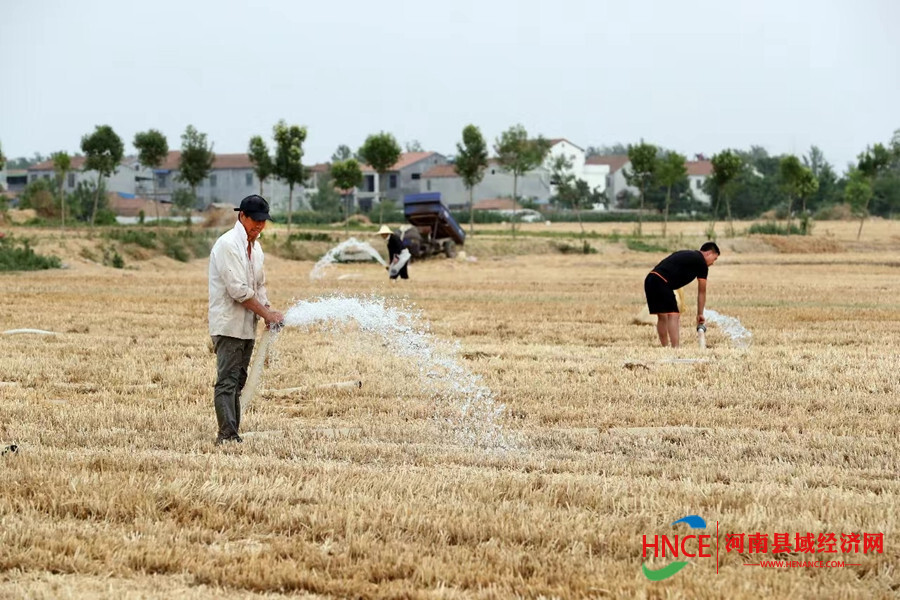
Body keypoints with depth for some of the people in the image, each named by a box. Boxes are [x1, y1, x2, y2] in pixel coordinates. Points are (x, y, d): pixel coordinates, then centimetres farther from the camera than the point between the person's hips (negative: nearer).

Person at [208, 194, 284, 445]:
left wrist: (268, 314, 3)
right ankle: (227, 434, -17)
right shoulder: (228, 244, -13)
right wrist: (267, 313, -16)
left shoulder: (255, 247, 16)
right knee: (227, 381, -13)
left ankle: (233, 434, 12)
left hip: (247, 326, 9)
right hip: (228, 325, -9)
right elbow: (238, 290, -19)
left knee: (237, 382, 9)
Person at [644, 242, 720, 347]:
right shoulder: (701, 263, 3)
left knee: (662, 317, 14)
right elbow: (702, 292, 9)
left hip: (649, 279, 9)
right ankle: (675, 348, -15)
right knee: (673, 315, -8)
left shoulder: (686, 255, 27)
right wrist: (700, 314, 17)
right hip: (661, 282, -9)